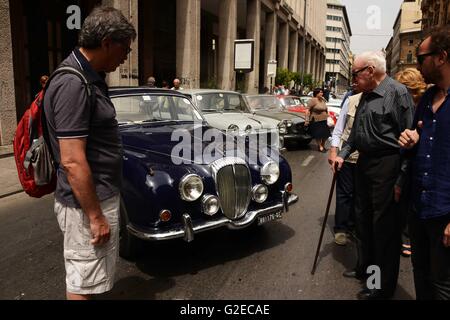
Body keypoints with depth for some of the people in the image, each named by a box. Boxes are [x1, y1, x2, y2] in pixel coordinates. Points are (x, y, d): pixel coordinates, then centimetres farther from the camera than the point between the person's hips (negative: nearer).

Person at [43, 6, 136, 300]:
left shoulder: (89, 77, 8)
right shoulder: (73, 85, -23)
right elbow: (72, 161, -25)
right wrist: (95, 217, -20)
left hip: (100, 195, 9)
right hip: (88, 203, -9)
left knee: (87, 280, 24)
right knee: (84, 284, 8)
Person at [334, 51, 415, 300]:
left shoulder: (397, 92, -13)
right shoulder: (366, 95, 13)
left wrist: (403, 178, -19)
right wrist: (343, 154, 12)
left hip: (386, 167, -8)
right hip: (364, 162, 9)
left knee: (384, 225, 2)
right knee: (362, 218, 18)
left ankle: (384, 287, 18)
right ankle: (365, 267, 38)